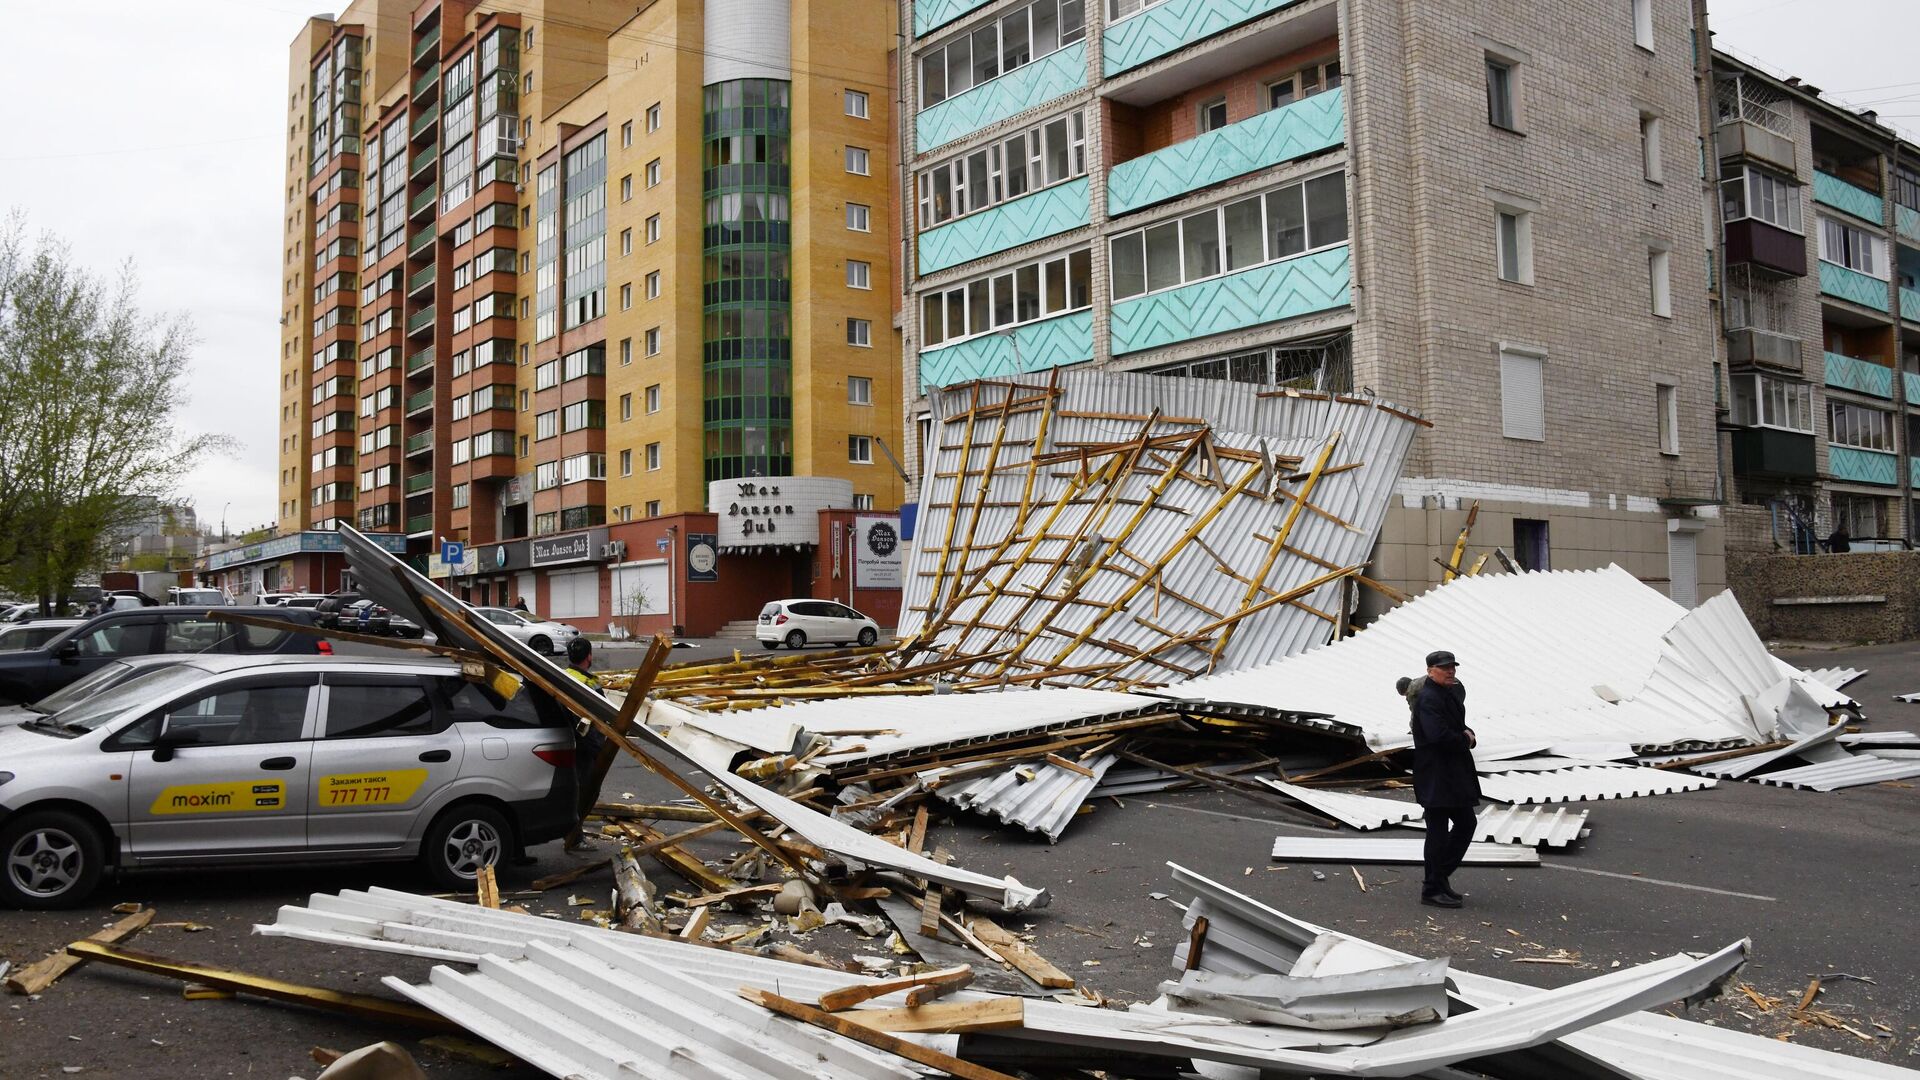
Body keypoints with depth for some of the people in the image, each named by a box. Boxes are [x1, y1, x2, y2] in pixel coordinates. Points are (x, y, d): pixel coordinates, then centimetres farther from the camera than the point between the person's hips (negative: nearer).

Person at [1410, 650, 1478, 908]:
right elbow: (1439, 735, -28)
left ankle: (1440, 876, 25)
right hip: (1435, 776, -10)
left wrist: (1468, 734, -1)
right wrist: (1465, 740, -10)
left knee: (1467, 823, 14)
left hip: (1454, 775, 10)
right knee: (1438, 832, -4)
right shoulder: (1428, 698, -17)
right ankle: (1432, 890, 6)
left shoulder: (1452, 693, 15)